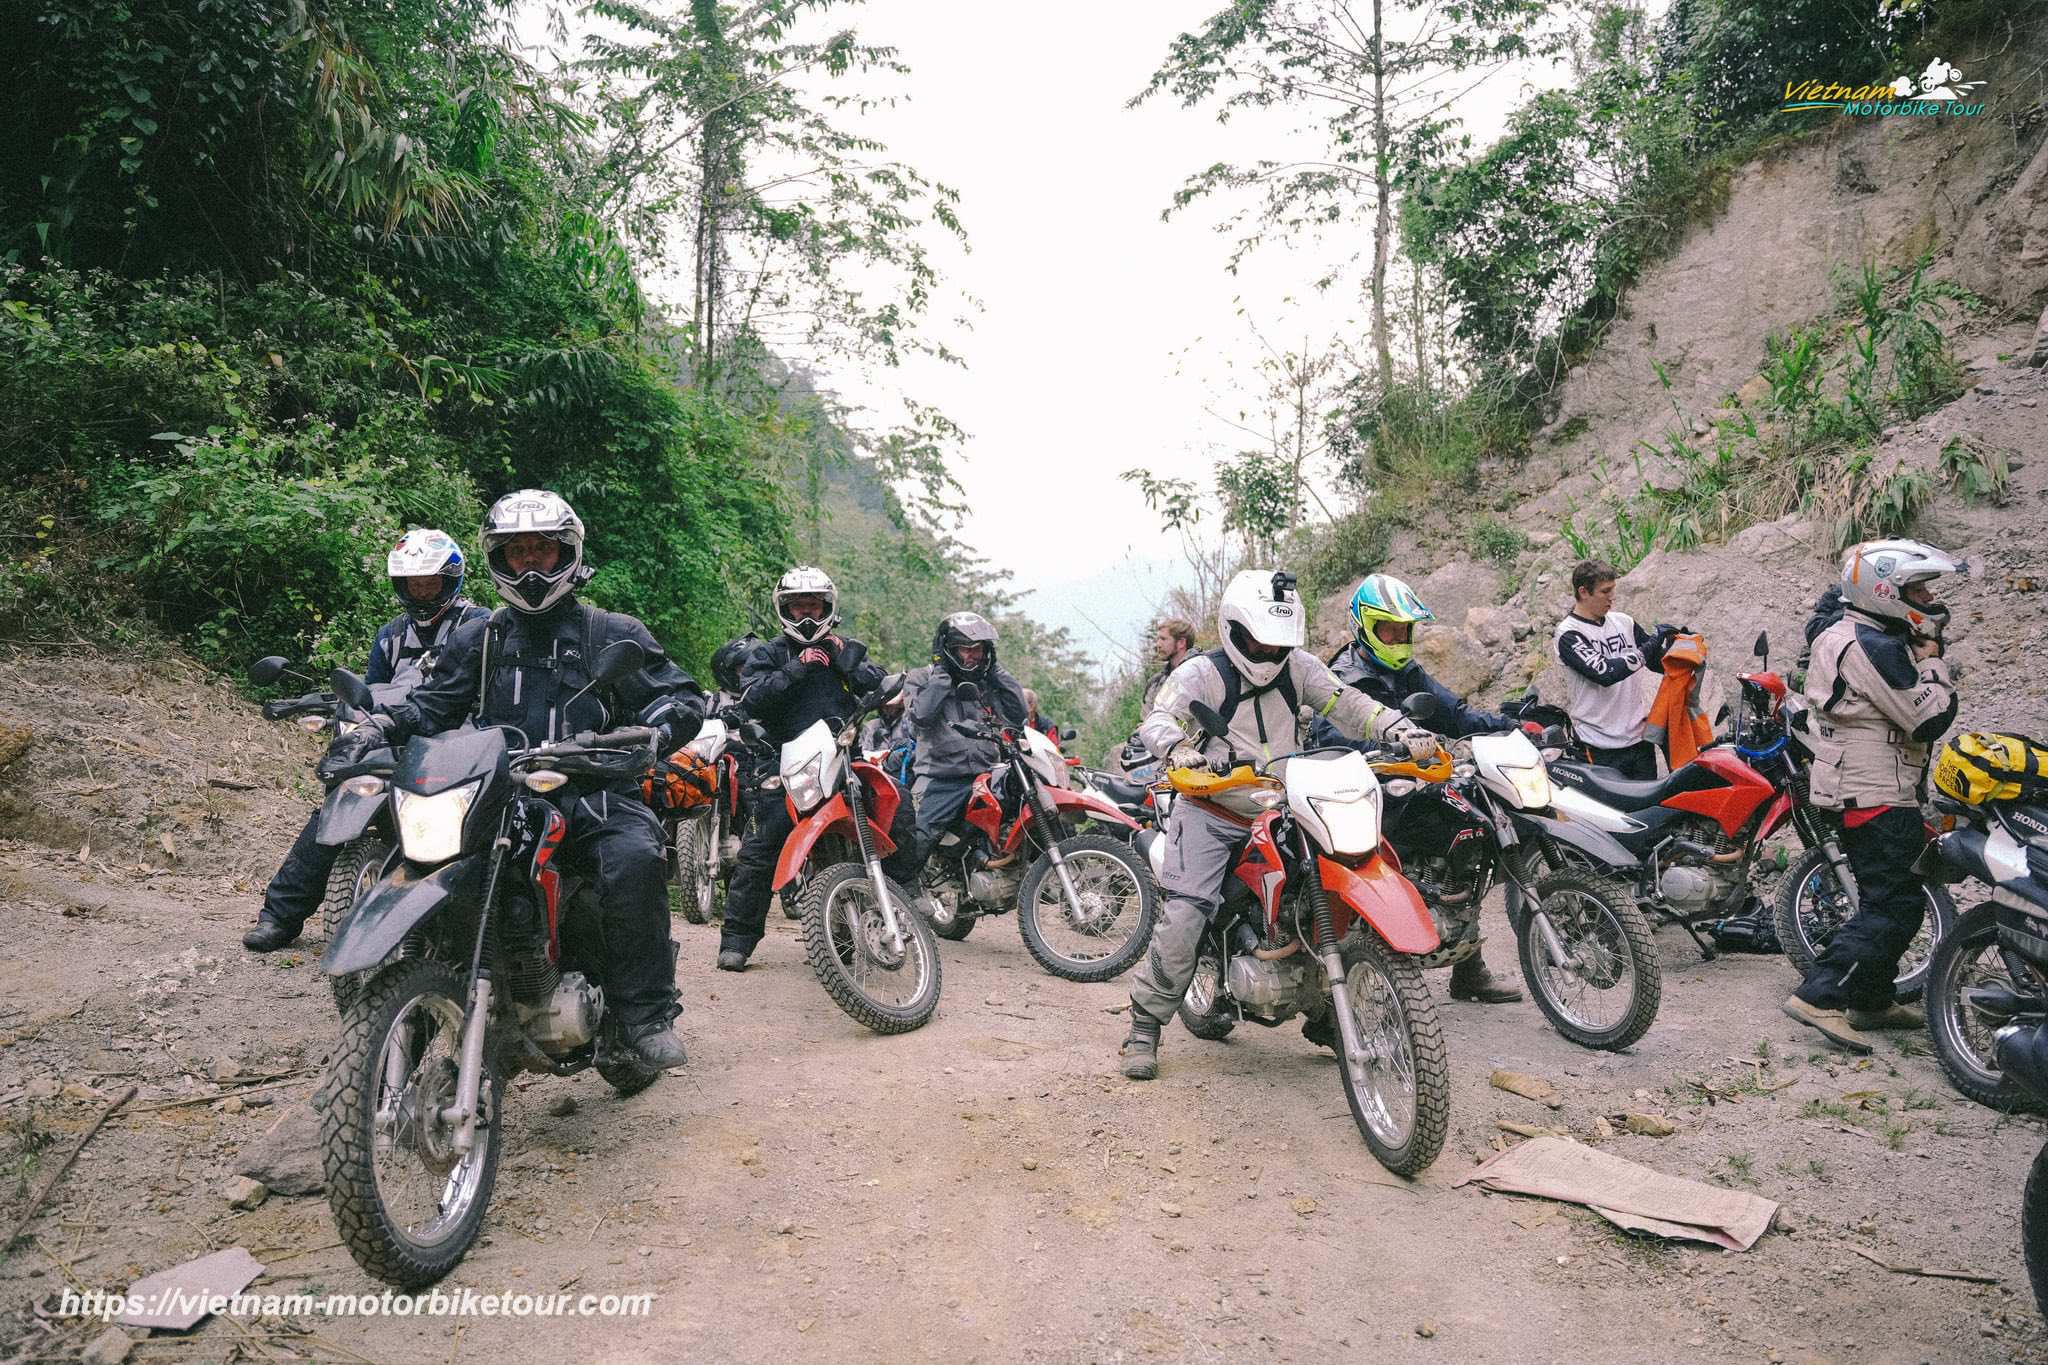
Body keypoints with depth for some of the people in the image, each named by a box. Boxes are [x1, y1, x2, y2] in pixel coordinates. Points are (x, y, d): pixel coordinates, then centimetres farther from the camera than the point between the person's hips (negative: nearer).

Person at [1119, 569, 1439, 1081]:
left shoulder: (1298, 667, 6)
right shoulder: (1201, 672, -9)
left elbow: (1348, 705, 0)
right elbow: (1158, 718, -23)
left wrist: (1401, 729, -18)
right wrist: (1178, 747, -47)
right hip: (1213, 812, -5)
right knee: (1183, 917, -16)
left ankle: (1324, 1016, 19)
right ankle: (1144, 1026, 0)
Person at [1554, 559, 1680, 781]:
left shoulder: (1624, 622, 10)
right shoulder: (1569, 633, -9)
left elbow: (1657, 662, 19)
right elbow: (1604, 673, -22)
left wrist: (1672, 645, -2)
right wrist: (1652, 644, -20)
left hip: (1639, 737, 6)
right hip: (1600, 745, -6)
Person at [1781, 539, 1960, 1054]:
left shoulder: (1841, 635, 14)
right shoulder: (1873, 647, -19)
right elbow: (1931, 718, -19)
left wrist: (1921, 653, 10)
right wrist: (1931, 657, -8)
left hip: (1852, 791, 11)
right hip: (1878, 799, -11)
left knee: (1886, 901, 18)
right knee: (1893, 907, -9)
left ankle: (1872, 1001, 26)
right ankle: (1819, 996, -14)